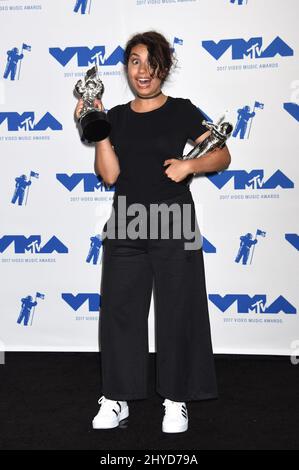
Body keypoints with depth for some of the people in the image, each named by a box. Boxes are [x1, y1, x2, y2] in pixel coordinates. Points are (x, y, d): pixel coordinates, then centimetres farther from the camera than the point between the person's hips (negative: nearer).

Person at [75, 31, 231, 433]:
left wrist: (189, 164, -14)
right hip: (125, 225, 3)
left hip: (174, 222, -3)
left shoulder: (182, 111, 1)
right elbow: (110, 175, 1)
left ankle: (176, 399, 18)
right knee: (119, 309, 6)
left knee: (176, 312, 4)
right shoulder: (116, 117, 9)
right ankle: (117, 398, 20)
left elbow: (222, 156, 3)